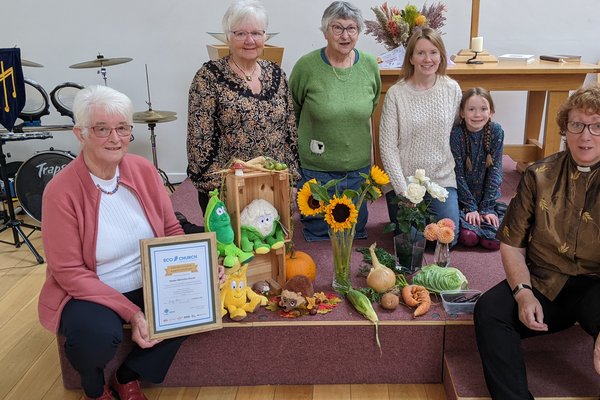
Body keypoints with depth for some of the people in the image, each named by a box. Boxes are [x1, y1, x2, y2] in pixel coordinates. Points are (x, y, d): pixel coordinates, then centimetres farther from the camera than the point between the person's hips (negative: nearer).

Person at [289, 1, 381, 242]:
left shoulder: (370, 65, -4)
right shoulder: (306, 66, -14)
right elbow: (291, 110, 2)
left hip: (359, 167, 3)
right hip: (316, 169, -3)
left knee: (356, 235, 18)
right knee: (318, 236, 12)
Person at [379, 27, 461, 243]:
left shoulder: (452, 89, -2)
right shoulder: (395, 94, -11)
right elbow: (388, 147, -11)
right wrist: (403, 191, -14)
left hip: (442, 178, 2)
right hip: (403, 179, -2)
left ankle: (426, 210, 25)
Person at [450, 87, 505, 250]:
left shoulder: (496, 131, -9)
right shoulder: (456, 134, -15)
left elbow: (495, 170, -9)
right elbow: (458, 174, -12)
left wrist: (487, 207, -13)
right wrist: (471, 207, -14)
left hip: (487, 196, 2)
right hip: (462, 197, -2)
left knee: (494, 241, -17)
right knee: (469, 237, -25)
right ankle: (465, 223, 4)